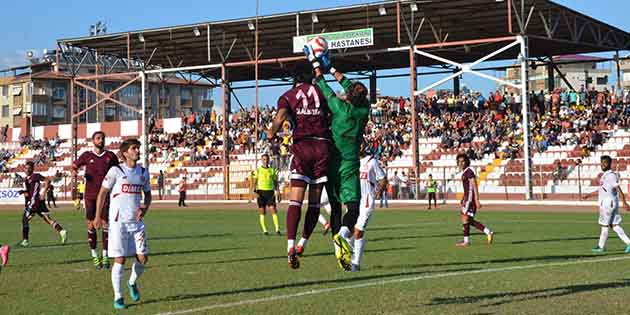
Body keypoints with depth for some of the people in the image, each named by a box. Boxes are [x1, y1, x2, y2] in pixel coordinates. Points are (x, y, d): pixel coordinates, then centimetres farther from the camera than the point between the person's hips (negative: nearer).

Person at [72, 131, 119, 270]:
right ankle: (94, 255, 10)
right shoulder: (86, 156, 5)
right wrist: (74, 172, -6)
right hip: (90, 195, 0)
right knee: (91, 225, -1)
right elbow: (74, 166, 16)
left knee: (105, 224, -3)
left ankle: (105, 256, 5)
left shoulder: (111, 156, 6)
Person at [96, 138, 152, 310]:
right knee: (120, 260, -5)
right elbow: (103, 192, -1)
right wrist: (98, 216, -2)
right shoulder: (116, 171, -7)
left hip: (137, 222, 5)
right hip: (118, 222, -4)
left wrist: (145, 208, 0)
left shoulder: (143, 172, 8)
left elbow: (147, 193, 20)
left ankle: (132, 282, 29)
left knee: (143, 258, 0)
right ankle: (118, 296, 9)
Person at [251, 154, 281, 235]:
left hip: (270, 192, 1)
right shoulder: (258, 170, 5)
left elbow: (275, 181, 17)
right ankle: (264, 230, 5)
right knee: (262, 211, 0)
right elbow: (254, 182, 1)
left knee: (273, 209, -11)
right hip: (261, 192, -1)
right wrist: (254, 191, -12)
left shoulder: (272, 170, 12)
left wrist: (277, 190, 2)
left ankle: (277, 228, -14)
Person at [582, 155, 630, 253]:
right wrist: (589, 195, 28)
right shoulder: (604, 175, 17)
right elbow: (601, 190, 28)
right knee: (614, 225, 7)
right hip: (605, 203, 9)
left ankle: (601, 247, 9)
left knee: (604, 225, 0)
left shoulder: (611, 175, -13)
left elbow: (619, 190, -20)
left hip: (608, 203, -9)